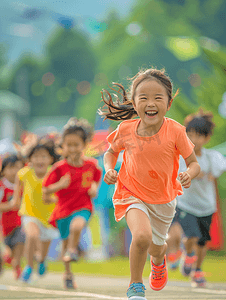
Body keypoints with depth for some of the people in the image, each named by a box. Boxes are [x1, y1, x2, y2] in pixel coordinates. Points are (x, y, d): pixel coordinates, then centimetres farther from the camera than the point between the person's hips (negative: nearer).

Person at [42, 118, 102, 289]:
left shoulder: (91, 165, -3)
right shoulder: (59, 168, -10)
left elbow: (95, 179, 19)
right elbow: (46, 191, -9)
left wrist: (94, 189, -3)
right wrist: (59, 185, -26)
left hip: (83, 207, -1)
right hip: (64, 209, 1)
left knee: (77, 225, -34)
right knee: (66, 240, 13)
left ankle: (72, 250, -4)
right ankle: (68, 274, 36)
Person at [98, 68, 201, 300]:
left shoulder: (175, 131, -20)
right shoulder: (125, 131, -17)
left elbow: (193, 163, -10)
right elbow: (111, 152, 5)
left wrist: (189, 174, -32)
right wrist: (109, 169, -15)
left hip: (163, 199, 2)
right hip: (132, 194, -2)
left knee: (156, 248, 21)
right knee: (142, 236, -30)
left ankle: (159, 260, 63)